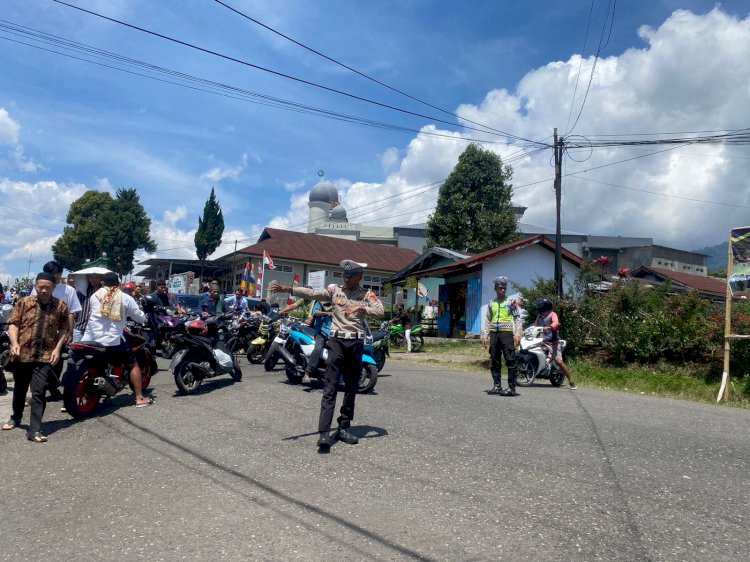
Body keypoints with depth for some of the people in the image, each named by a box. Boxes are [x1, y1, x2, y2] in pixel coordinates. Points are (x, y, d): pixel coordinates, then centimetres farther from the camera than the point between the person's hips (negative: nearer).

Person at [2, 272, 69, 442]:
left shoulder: (61, 306, -2)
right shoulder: (24, 302, -1)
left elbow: (64, 329, 4)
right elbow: (13, 324, -1)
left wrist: (57, 348, -7)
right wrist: (14, 343, -16)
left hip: (45, 356, -2)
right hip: (22, 354, 2)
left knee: (38, 392, -9)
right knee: (19, 389, 20)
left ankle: (34, 430, -6)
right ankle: (15, 418, 43)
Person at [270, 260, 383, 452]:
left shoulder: (367, 295, 7)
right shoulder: (334, 291, 6)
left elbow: (380, 310, -8)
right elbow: (311, 293, -5)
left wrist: (360, 308, -23)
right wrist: (286, 288, -17)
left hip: (356, 343, 2)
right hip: (337, 341, -2)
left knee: (351, 388, 9)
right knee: (330, 388, -9)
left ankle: (343, 428, 20)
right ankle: (324, 433, -13)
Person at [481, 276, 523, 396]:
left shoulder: (511, 302, 4)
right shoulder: (491, 303, 15)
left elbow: (517, 318, -1)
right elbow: (487, 320, 17)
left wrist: (517, 334, -10)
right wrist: (485, 336, 11)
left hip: (506, 333, -4)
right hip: (494, 333, 4)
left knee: (510, 361, -5)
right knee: (495, 361, 7)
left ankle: (511, 388, -4)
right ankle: (497, 385, 14)